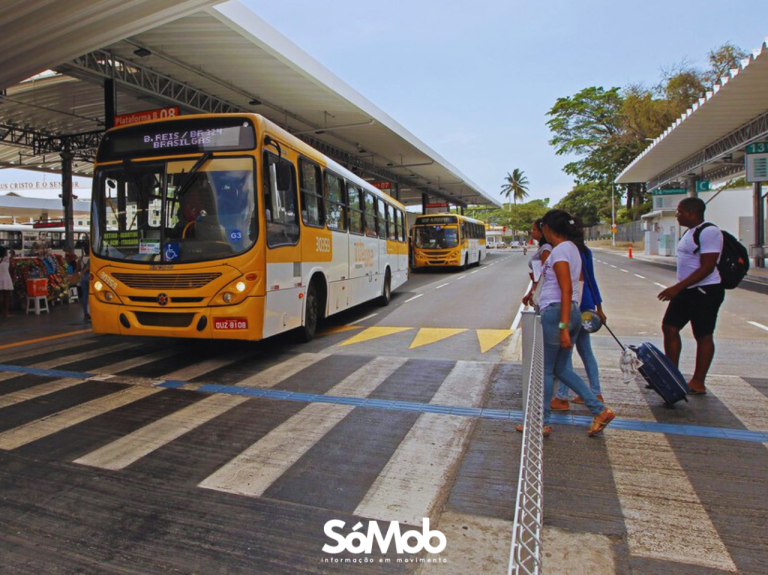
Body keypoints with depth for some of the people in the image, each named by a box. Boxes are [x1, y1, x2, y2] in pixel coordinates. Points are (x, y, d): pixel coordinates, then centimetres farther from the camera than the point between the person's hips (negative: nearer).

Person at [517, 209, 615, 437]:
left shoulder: (560, 251, -13)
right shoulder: (572, 248, 15)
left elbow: (566, 290, -20)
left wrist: (563, 327, -21)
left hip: (555, 313, -9)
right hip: (573, 313, 9)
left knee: (545, 370, 3)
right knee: (561, 369, 17)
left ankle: (542, 423, 14)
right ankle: (600, 411, 14)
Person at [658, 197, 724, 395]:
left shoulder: (709, 232, -16)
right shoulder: (690, 232, 14)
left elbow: (707, 268, -22)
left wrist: (677, 287, -25)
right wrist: (678, 289, 21)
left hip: (705, 291, -9)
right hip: (686, 291, 10)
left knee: (703, 336, 2)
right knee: (669, 327, 7)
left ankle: (698, 383, 12)